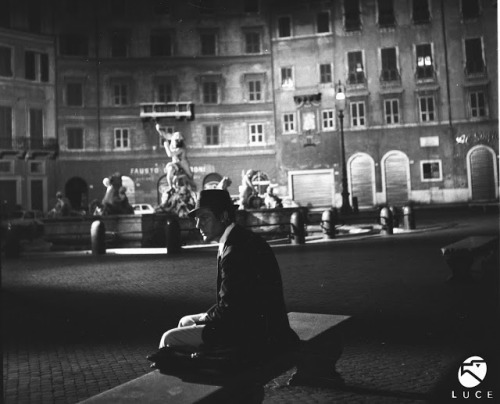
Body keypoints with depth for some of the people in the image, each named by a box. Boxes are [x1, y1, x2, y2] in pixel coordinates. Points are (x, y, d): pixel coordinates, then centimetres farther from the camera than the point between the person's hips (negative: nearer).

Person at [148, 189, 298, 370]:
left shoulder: (235, 251, -23)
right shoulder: (242, 239, 9)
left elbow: (228, 309, -21)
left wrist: (207, 318, -3)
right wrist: (209, 315, 5)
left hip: (251, 333, -10)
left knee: (170, 339, -6)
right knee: (186, 321, 22)